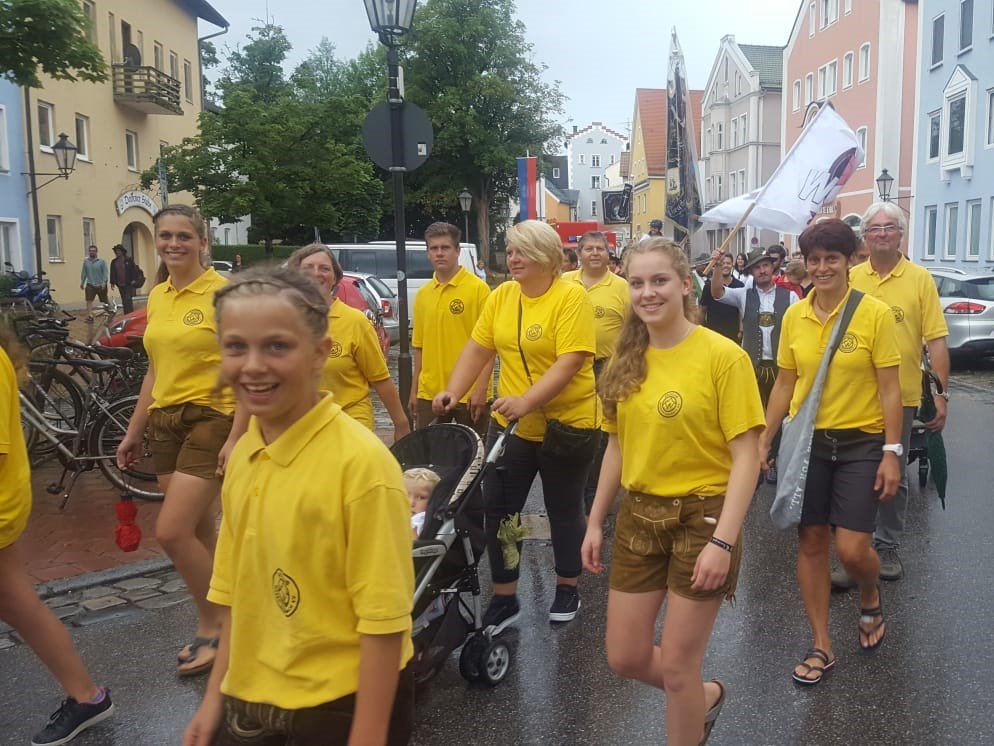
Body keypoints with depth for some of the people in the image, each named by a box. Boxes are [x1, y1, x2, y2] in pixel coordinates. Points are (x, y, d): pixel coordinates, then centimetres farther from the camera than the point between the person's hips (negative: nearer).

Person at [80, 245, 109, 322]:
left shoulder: (101, 261, -4)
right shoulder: (86, 261, 6)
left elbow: (105, 272, -7)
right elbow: (83, 273, 12)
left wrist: (104, 282, -16)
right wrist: (82, 282, 10)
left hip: (101, 285, -2)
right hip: (90, 285, 2)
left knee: (105, 301, 9)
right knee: (89, 301, -11)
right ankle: (89, 316, -13)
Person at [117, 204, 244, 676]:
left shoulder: (223, 292, -11)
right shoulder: (156, 297, 10)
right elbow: (156, 371, 17)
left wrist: (236, 437, -20)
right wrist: (134, 432, 17)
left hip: (210, 419, -7)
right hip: (164, 422, 7)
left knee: (172, 532, -10)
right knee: (200, 532, 12)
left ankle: (212, 626, 9)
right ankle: (216, 620, 26)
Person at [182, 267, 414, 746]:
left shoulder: (360, 462, -22)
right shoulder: (243, 457, -2)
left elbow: (383, 620, -19)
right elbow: (241, 592, 9)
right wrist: (216, 694, 12)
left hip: (343, 706, -6)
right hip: (251, 700, 6)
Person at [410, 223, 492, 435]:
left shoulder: (478, 288, -7)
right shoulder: (422, 294, 8)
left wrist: (481, 388, -15)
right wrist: (414, 390, 14)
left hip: (469, 393, -5)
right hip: (429, 393, 5)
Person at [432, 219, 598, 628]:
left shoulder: (571, 297, -16)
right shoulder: (501, 296, 3)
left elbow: (569, 362, -24)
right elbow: (478, 349, 3)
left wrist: (526, 401, -34)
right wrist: (453, 391, -10)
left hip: (565, 423, -5)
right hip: (510, 424, 5)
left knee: (564, 510, 13)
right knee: (498, 509, 6)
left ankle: (567, 588, 33)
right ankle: (503, 597, 20)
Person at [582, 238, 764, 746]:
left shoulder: (722, 355, -15)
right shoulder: (627, 359, 4)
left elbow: (746, 456, -15)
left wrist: (723, 541, -21)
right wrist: (596, 521, 10)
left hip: (701, 516, -6)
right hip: (639, 515, 6)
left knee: (676, 665, 5)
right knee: (624, 657, 13)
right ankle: (706, 696, 43)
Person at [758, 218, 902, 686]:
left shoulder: (875, 314, -9)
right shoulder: (793, 317, 2)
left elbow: (890, 388, -7)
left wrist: (892, 453, -11)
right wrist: (764, 440, 8)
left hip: (860, 442, -3)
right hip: (807, 440, 3)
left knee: (852, 549, -7)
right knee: (810, 542, 7)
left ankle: (870, 600, 30)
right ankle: (821, 646, 22)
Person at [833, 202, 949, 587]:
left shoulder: (920, 278, -1)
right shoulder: (850, 279, 3)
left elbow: (936, 339, -3)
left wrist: (942, 393, -7)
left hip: (901, 396, -1)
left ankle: (887, 549, 27)